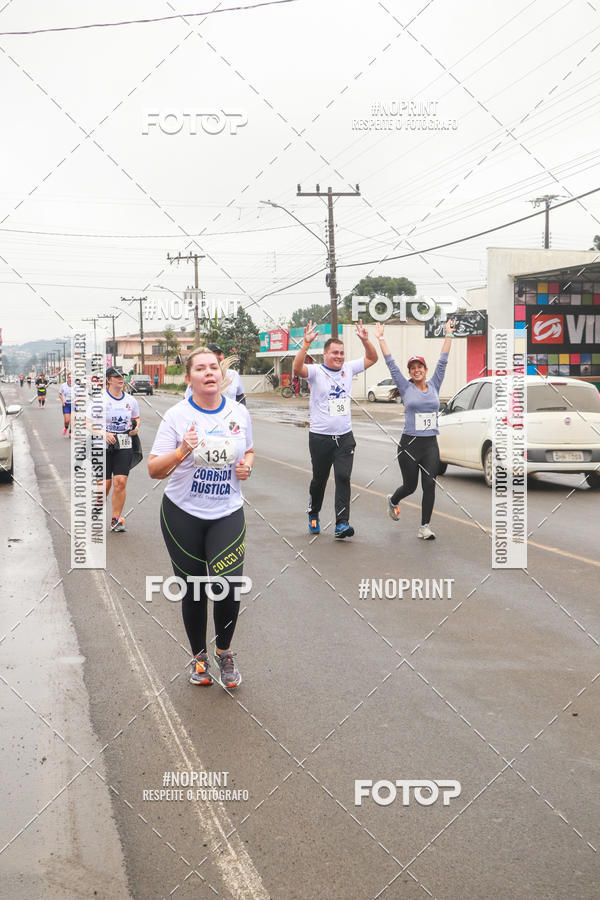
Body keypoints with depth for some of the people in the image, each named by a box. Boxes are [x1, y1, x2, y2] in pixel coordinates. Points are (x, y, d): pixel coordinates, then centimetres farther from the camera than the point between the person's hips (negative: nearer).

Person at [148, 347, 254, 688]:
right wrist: (182, 451, -28)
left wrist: (247, 465, -4)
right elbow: (154, 470, -10)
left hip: (227, 513, 1)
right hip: (182, 513, -1)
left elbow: (249, 451, 19)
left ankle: (224, 651, 16)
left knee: (228, 587, -12)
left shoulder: (239, 412, 1)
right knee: (193, 590, 8)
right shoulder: (177, 415, -8)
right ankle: (199, 656, 32)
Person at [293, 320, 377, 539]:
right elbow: (297, 368, -28)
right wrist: (306, 343, -38)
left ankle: (341, 524, -11)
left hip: (345, 437, 3)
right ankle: (313, 514, 36)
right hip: (320, 437, -3)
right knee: (319, 479, 12)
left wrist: (365, 340, -7)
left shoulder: (348, 369, 7)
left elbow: (372, 358, 11)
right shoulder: (316, 371, -8)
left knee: (343, 478, -8)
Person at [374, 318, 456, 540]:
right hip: (409, 444, -2)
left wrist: (449, 335, 9)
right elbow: (391, 364, 0)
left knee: (429, 485, -5)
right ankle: (393, 501, 42)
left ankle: (424, 527, 2)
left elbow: (442, 362, 9)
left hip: (431, 445, 2)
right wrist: (380, 339, -1)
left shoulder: (434, 386, 8)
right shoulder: (406, 388, 0)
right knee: (410, 486, 8)